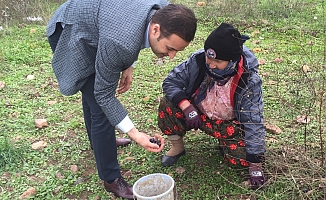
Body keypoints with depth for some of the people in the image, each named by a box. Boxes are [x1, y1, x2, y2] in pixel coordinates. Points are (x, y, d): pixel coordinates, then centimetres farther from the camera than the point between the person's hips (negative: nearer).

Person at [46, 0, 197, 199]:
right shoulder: (120, 42, -43)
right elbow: (103, 94, -29)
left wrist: (128, 66, -3)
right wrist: (134, 134, -33)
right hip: (70, 32, -8)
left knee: (92, 91, 27)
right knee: (100, 107, -12)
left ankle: (98, 139, 51)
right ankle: (111, 179, 5)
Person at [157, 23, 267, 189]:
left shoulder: (249, 80, -26)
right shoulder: (198, 60, -22)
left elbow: (254, 121, -22)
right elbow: (170, 82, -14)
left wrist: (255, 164, -21)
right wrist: (187, 107, -32)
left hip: (229, 124, -1)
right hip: (197, 113, 2)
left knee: (242, 157, -24)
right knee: (167, 105, -24)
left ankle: (224, 142, 13)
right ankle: (177, 147, 2)